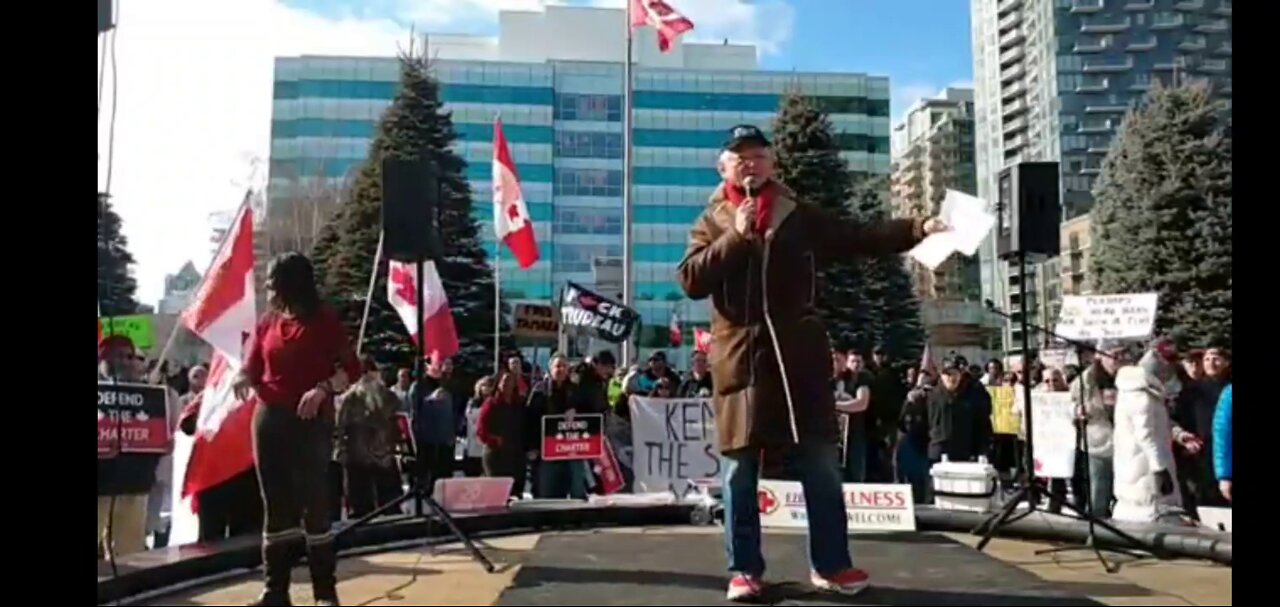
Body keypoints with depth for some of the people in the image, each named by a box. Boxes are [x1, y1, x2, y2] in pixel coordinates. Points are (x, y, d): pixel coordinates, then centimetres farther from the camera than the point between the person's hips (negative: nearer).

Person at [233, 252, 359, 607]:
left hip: (313, 420, -4)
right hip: (269, 418, 5)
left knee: (314, 502, -3)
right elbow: (254, 368, 11)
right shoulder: (267, 323, 9)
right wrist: (243, 378, -11)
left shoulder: (325, 320, -4)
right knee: (275, 503, 7)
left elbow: (351, 369, -6)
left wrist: (323, 389, -21)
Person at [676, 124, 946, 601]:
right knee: (740, 468, 3)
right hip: (741, 354, 0)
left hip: (797, 352, 1)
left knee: (820, 462, 4)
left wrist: (917, 228, -7)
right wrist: (735, 235, -12)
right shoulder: (711, 223, 10)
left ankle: (830, 564, 17)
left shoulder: (800, 216, 11)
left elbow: (859, 238, 6)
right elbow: (691, 281, -3)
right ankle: (745, 570, 14)